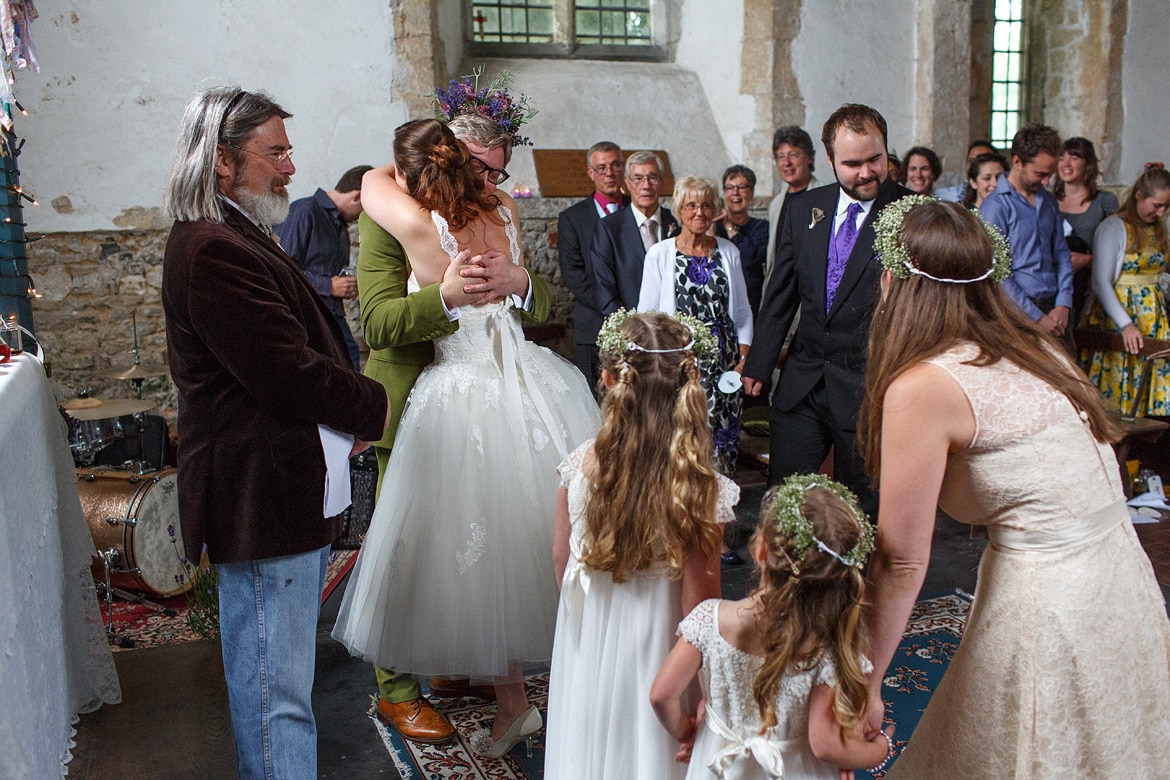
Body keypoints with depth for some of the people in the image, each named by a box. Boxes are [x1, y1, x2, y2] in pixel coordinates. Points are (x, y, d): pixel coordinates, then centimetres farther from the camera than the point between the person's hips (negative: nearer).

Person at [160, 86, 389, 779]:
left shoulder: (238, 237, 17)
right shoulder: (214, 251, -19)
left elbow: (300, 349, 20)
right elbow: (289, 372, -23)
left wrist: (344, 418, 5)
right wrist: (373, 406, -7)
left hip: (289, 496, 11)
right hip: (265, 503, -11)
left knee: (276, 679, 23)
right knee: (278, 694, -1)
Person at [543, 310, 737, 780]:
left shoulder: (580, 465, -17)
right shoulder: (699, 488, -26)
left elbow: (562, 553, -3)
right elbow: (698, 596, -19)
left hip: (585, 634, 3)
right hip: (652, 643, -2)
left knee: (589, 741, 25)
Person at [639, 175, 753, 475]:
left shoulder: (729, 251, 10)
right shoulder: (660, 254, 1)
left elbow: (743, 310, 14)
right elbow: (646, 314, 2)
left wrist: (744, 357, 3)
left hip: (725, 362, 3)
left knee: (723, 437, 1)